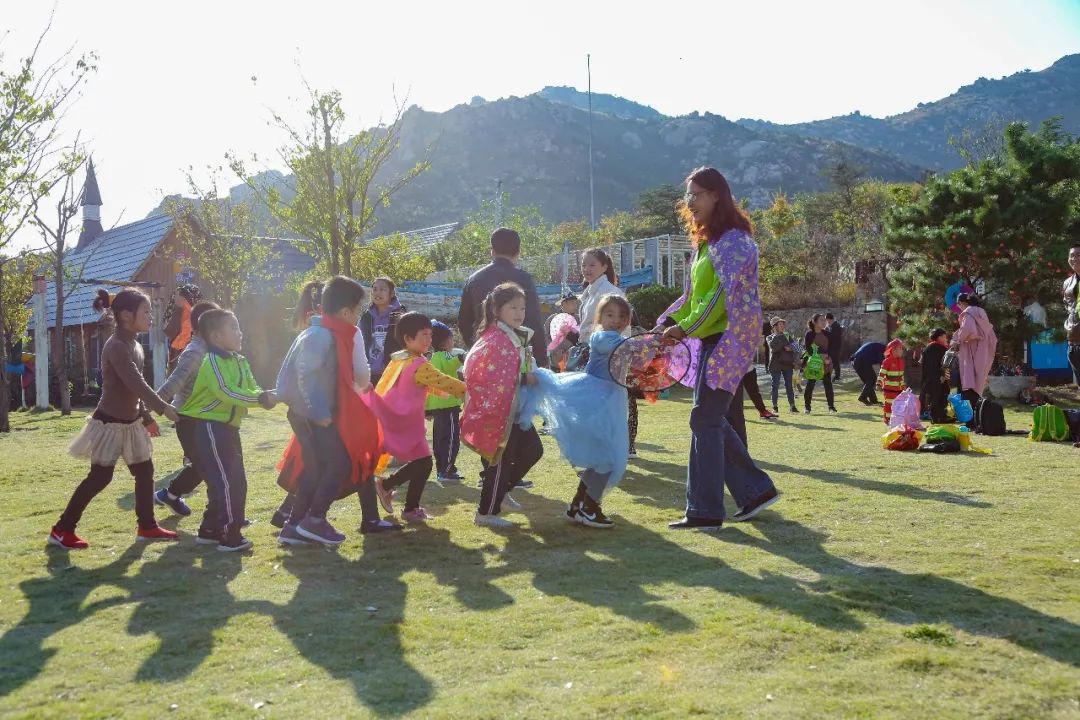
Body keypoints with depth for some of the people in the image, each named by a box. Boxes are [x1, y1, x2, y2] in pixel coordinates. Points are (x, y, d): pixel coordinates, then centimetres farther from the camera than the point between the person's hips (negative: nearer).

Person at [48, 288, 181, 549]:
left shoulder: (135, 345, 8)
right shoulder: (116, 346, -21)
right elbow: (136, 384, -29)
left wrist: (147, 418, 19)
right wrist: (163, 407, -27)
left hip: (130, 422, 9)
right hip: (109, 422, -9)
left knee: (145, 471, 10)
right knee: (100, 477, -5)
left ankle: (147, 526, 20)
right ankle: (61, 530, 7)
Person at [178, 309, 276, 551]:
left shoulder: (239, 361, 12)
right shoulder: (212, 361, -16)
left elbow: (251, 388, 6)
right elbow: (226, 393, -26)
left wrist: (264, 396, -16)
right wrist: (259, 399, -26)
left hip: (228, 427, 10)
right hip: (210, 427, -10)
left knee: (237, 481, 13)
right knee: (226, 482, -8)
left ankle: (210, 530, 25)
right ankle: (230, 537, -2)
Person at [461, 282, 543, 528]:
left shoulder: (519, 337, 12)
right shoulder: (494, 340, -20)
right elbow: (494, 378, -28)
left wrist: (533, 377, 3)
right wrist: (524, 379, -23)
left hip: (515, 409, 10)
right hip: (497, 411, -10)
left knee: (532, 449, 15)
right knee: (501, 461, -1)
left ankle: (497, 491, 28)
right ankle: (487, 512, 12)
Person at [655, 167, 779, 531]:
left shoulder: (732, 239, -11)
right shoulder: (707, 241, 18)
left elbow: (723, 294, -20)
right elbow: (694, 294, 18)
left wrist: (685, 328, -20)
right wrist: (669, 322, 4)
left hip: (728, 338, -9)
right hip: (711, 340, 10)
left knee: (705, 420, -9)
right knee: (714, 420, 11)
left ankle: (705, 510, -4)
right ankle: (756, 489, 21)